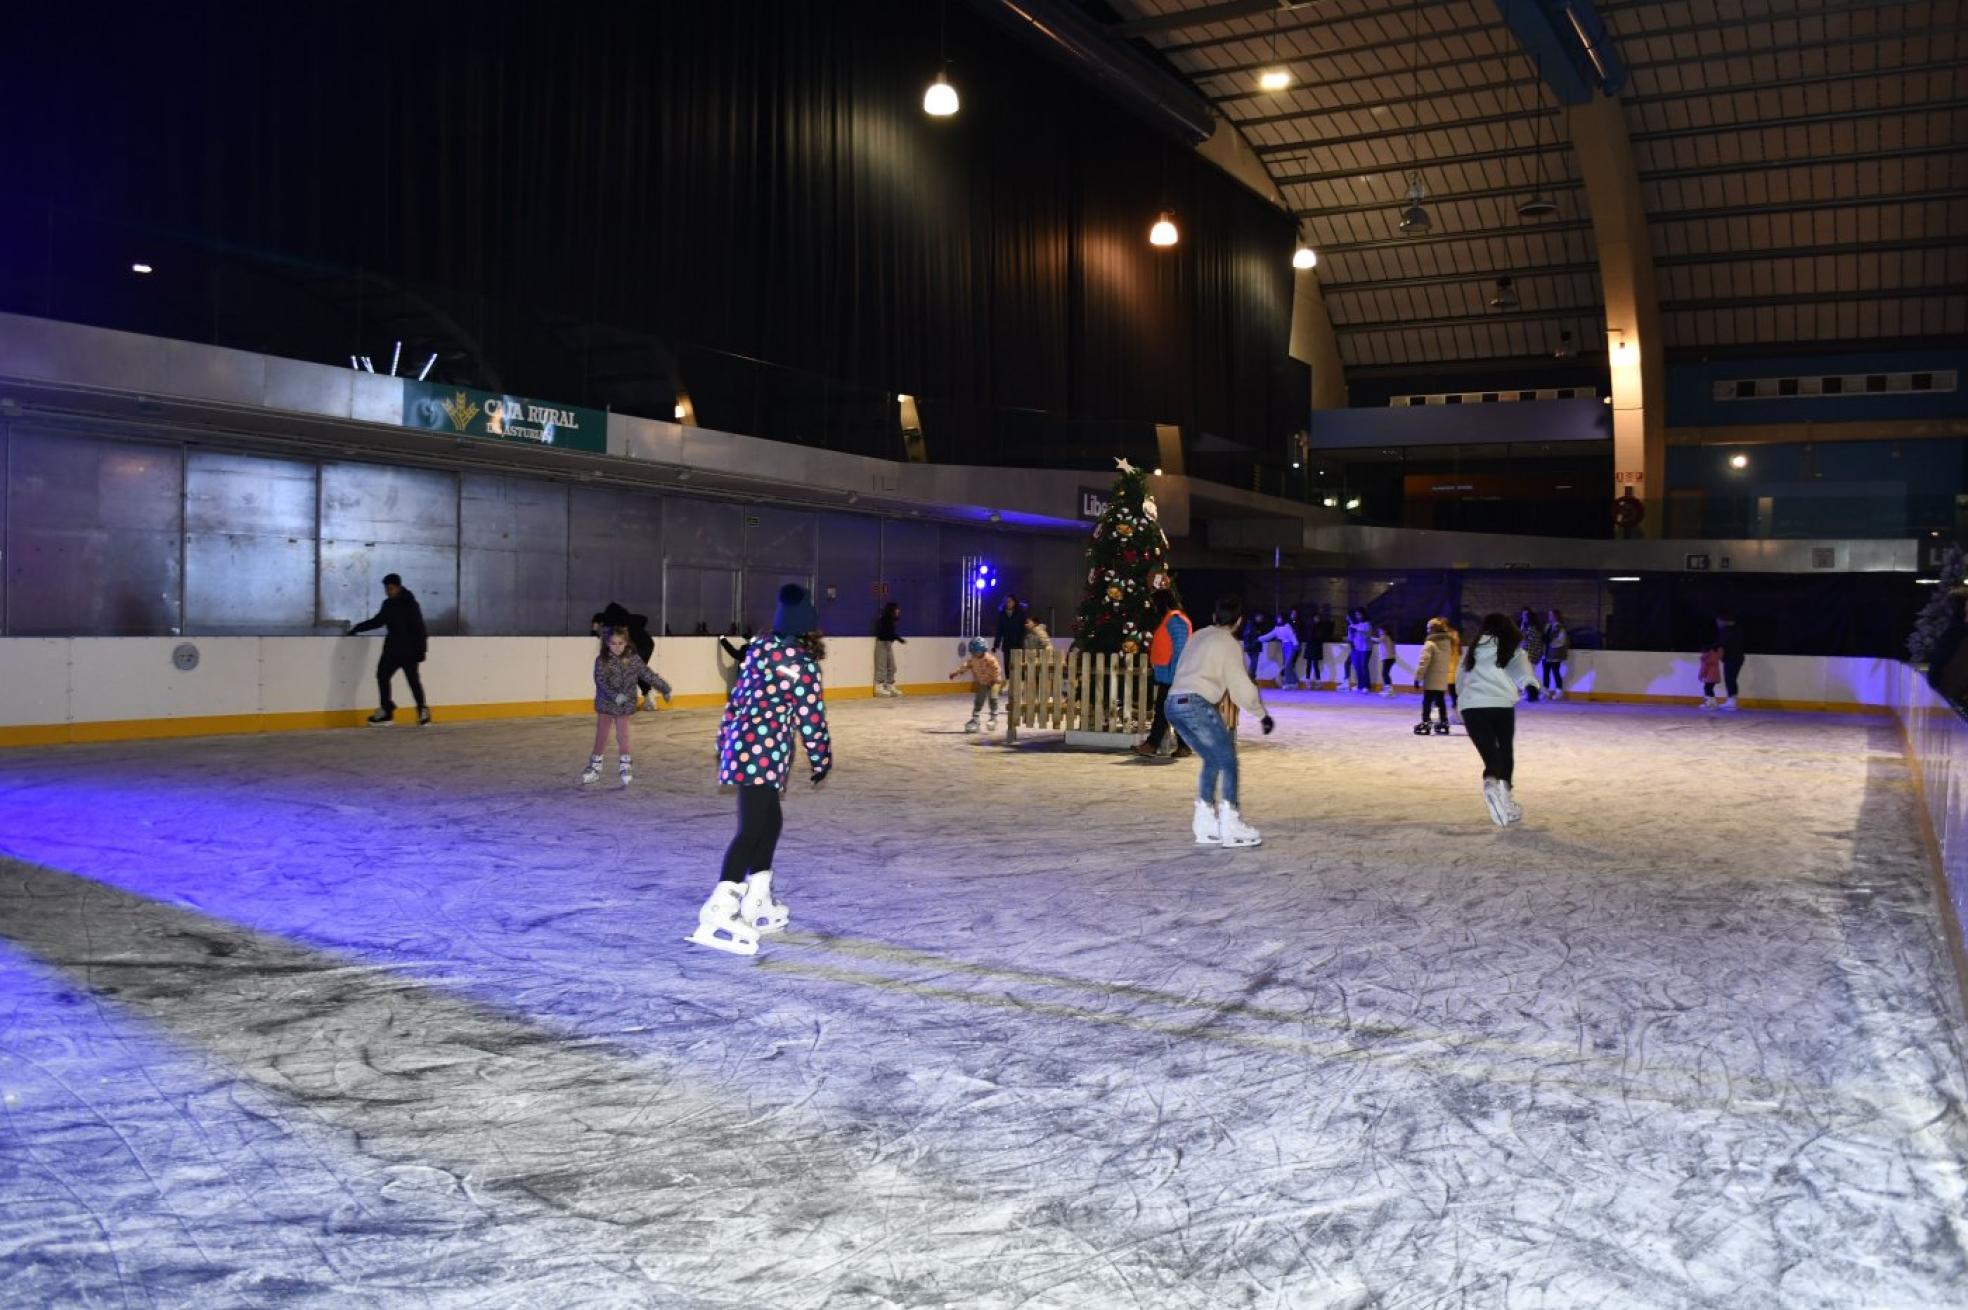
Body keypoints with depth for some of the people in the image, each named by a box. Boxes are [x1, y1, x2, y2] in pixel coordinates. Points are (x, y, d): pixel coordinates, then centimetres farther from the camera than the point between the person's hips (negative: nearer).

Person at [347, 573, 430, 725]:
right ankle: (386, 710, 13)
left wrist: (421, 649, -21)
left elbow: (419, 628, -16)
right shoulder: (388, 604, 9)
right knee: (382, 674, 6)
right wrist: (357, 628, 21)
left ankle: (423, 710, 4)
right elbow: (378, 621, 23)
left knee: (413, 679, -5)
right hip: (392, 647, 8)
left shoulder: (410, 604, -12)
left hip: (409, 648, -8)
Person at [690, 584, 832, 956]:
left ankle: (756, 904, 26)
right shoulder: (801, 660, -9)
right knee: (752, 829, -11)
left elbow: (738, 698, 18)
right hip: (765, 751, -8)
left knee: (770, 821, 19)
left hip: (742, 743, 8)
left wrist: (726, 742, 26)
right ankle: (719, 914, -19)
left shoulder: (760, 648, 13)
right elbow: (811, 716, -7)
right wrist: (822, 760, 5)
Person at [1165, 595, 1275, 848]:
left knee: (1212, 760, 17)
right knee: (1227, 759, 0)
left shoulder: (1199, 636, 24)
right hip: (1196, 703, -8)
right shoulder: (1228, 643, 1)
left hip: (1174, 703, 8)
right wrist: (1263, 714, 12)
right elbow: (1242, 686, 1)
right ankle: (1231, 827, -2)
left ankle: (1205, 826, 16)